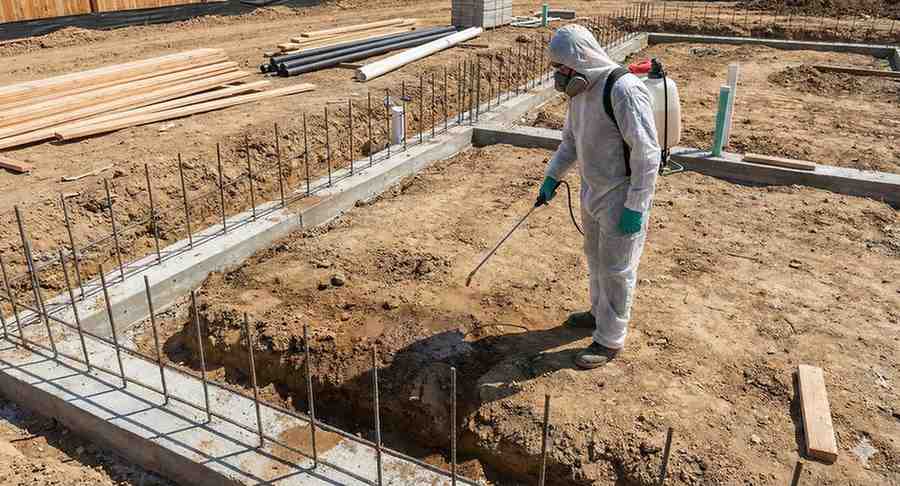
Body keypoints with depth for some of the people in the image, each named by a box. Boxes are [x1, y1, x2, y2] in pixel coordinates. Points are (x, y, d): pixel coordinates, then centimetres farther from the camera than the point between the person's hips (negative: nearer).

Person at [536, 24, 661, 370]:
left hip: (622, 198, -9)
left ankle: (610, 340, 18)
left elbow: (647, 153, -24)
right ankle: (600, 312, 44)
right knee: (596, 257, 23)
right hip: (594, 191, 9)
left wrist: (635, 207, -23)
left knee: (616, 269, 3)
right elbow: (570, 140, 18)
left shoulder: (624, 90, -24)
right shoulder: (580, 90, 4)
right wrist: (552, 177, 9)